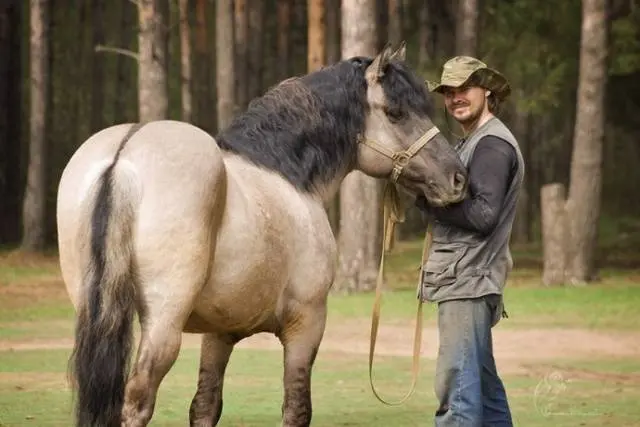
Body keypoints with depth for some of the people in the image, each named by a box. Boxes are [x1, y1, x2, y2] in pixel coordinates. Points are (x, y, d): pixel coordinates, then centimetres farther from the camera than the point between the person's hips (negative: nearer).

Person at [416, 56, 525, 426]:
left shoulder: (493, 145, -12)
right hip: (464, 281, 11)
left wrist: (427, 197, -15)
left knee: (457, 384, -14)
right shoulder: (472, 143, 20)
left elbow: (483, 214, -20)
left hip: (468, 281, -11)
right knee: (483, 381, 16)